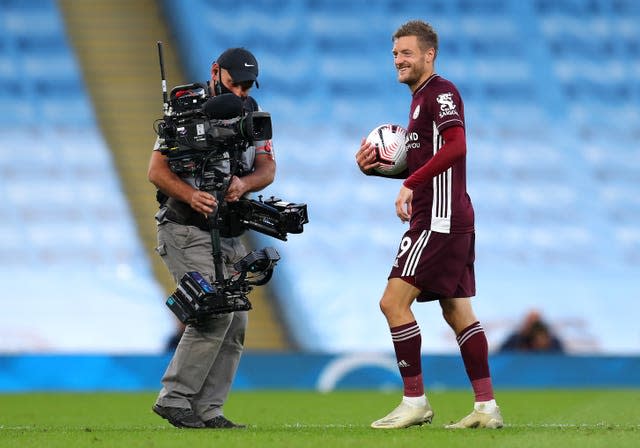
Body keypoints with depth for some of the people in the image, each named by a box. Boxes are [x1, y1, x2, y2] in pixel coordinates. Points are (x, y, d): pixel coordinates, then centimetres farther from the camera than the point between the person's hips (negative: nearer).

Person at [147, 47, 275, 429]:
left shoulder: (252, 113, 9)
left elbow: (268, 167, 1)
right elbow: (157, 170, -16)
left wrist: (245, 183, -21)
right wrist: (190, 195, -34)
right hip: (187, 229, -8)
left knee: (235, 324, 5)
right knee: (215, 311, -20)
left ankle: (206, 411, 10)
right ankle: (174, 398, -14)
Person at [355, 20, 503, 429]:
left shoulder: (440, 92, -10)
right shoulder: (420, 98, 21)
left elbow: (455, 147, -25)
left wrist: (411, 184, -28)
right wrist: (374, 166, 12)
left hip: (440, 220, -11)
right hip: (451, 222, 11)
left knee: (394, 301, -12)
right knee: (458, 311, 9)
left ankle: (415, 401, -9)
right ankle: (486, 407, 9)